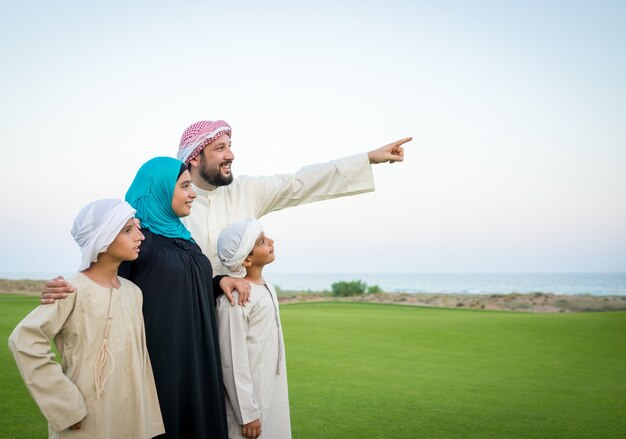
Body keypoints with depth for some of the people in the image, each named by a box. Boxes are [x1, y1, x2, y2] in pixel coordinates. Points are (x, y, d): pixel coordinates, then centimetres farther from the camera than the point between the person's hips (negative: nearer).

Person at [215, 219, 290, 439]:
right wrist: (247, 414, -17)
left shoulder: (267, 289, 5)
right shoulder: (235, 299, -21)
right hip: (251, 398, -8)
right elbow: (233, 362, -20)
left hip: (274, 394, 8)